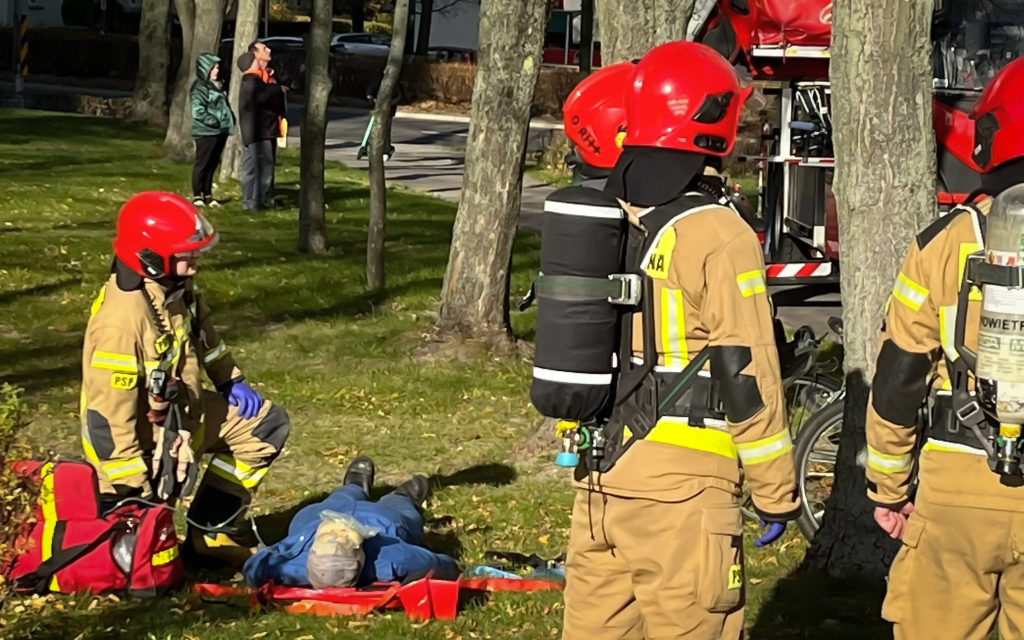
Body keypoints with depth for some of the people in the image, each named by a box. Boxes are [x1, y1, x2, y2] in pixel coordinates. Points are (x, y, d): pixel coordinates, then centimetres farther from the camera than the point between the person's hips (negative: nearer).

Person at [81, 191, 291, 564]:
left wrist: (230, 382, 9)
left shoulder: (177, 288, -7)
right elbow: (108, 414, -29)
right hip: (139, 441, -9)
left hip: (179, 415, 9)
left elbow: (203, 335, 18)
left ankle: (212, 528, 14)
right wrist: (135, 491, -24)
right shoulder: (121, 321, -33)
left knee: (267, 424, 10)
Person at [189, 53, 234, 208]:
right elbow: (198, 112, -16)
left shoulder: (218, 86, 17)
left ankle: (207, 195, 16)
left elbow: (225, 106, 25)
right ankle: (197, 196, 2)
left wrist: (230, 119, 8)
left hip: (220, 131, 8)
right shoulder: (199, 88, -8)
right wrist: (214, 121, -19)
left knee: (212, 165, 10)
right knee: (202, 164, -2)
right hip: (206, 132, -8)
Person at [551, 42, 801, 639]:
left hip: (600, 477, 7)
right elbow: (745, 376, -13)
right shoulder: (717, 237, -14)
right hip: (683, 485, -7)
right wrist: (777, 492, -5)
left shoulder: (594, 220, 7)